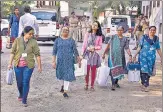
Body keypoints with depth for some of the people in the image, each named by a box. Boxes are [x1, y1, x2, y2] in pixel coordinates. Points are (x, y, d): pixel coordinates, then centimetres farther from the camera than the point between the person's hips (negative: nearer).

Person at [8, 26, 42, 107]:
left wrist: (39, 66, -2)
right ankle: (21, 94, 42)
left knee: (26, 82, -4)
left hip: (28, 66, -2)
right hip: (18, 65, 2)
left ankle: (24, 100, 9)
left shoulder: (33, 42, -6)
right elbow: (13, 52, 1)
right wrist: (10, 63, -1)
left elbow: (37, 54, -3)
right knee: (19, 82, 14)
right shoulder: (17, 40, -3)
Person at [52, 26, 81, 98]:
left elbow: (75, 51, 7)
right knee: (60, 74, 13)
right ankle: (63, 85, 43)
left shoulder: (71, 40, 4)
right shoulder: (57, 40, 4)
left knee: (68, 75, -6)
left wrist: (78, 60, 6)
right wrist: (53, 61, -4)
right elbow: (54, 51, 2)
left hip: (69, 61, -1)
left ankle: (65, 91, 1)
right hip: (60, 60, 1)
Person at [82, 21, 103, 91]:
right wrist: (82, 54, 0)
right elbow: (84, 44, 5)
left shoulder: (99, 36, 3)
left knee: (93, 70, 3)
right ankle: (86, 84, 12)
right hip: (87, 54, 0)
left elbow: (100, 46, 4)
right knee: (87, 70, -2)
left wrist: (94, 48, -13)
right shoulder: (87, 34, 5)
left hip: (95, 54, 0)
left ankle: (92, 85, 13)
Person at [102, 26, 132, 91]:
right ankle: (113, 84, -8)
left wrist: (130, 55, -11)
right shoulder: (113, 37, 3)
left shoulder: (125, 39, 7)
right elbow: (108, 46, 5)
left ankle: (116, 82, 29)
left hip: (120, 57, 3)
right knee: (113, 70, -9)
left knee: (119, 70, 8)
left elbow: (127, 48, 2)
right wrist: (104, 53, 3)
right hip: (112, 56, -2)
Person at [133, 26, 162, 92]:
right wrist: (135, 55, 0)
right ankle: (145, 86, -6)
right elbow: (139, 47, 3)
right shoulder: (144, 37, 1)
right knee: (144, 70, -10)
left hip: (152, 57, 3)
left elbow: (158, 49, 14)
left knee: (149, 71, 4)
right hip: (143, 56, -3)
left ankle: (144, 84, 18)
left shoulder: (156, 38, 9)